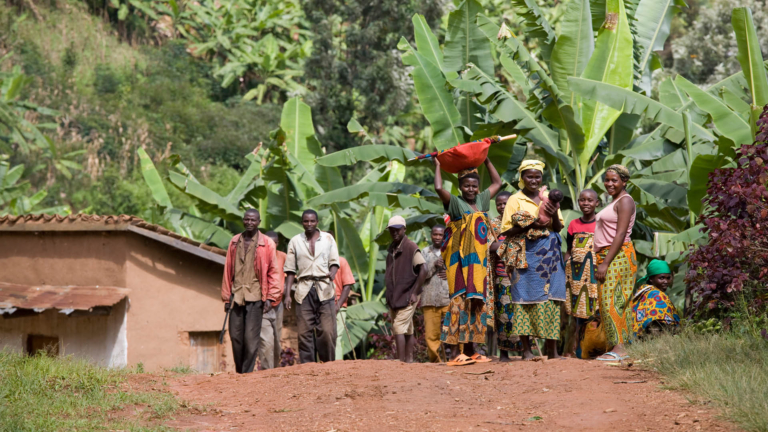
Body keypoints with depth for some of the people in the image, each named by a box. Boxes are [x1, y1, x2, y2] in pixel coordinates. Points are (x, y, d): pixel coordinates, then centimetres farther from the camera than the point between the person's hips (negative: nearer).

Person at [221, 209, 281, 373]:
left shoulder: (267, 244, 3)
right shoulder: (234, 242, 13)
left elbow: (273, 272, 2)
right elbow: (227, 270, 15)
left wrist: (270, 298, -5)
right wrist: (226, 297, 11)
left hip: (255, 297, -3)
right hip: (236, 296, 3)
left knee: (251, 338, -6)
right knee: (235, 335, 1)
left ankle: (247, 372, 0)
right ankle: (238, 372, 12)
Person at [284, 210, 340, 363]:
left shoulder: (328, 238, 11)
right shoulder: (295, 241, 11)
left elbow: (334, 262, 9)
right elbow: (290, 270, 11)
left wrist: (332, 273, -15)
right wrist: (287, 294, 3)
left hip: (324, 289, -1)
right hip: (304, 290, 1)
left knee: (327, 330, -9)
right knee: (304, 332, -3)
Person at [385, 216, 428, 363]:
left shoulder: (411, 248, -10)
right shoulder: (391, 249, 13)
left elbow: (423, 270, -16)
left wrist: (415, 293, -17)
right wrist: (389, 294, 14)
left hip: (407, 296, -7)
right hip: (394, 296, 7)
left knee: (399, 327, -16)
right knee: (407, 331, 10)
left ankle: (401, 361, -17)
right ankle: (409, 360, 12)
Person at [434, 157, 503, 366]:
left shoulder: (481, 200, 14)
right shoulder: (455, 203, -5)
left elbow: (497, 182, 27)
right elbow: (439, 188, -22)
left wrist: (486, 160, 25)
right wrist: (437, 166, -8)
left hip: (479, 262, 6)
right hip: (461, 261, -6)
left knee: (476, 304, 6)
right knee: (461, 302, -9)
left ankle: (470, 350, 10)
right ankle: (458, 351, -11)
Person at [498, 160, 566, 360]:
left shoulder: (548, 198, 13)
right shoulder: (515, 200, 3)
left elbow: (559, 227, 11)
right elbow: (506, 231, -3)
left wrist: (554, 214, -9)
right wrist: (529, 225, -15)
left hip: (550, 255, 3)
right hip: (527, 256, -3)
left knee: (551, 300, 0)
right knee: (526, 299, -5)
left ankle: (552, 349, 2)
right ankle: (526, 349, -3)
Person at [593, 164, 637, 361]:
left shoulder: (625, 201, -9)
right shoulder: (614, 202, 21)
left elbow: (620, 235, -17)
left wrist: (605, 263, -21)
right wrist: (600, 261, 15)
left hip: (618, 256, -10)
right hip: (606, 256, 10)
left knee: (611, 301, -15)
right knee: (607, 302, 5)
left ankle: (619, 348, -17)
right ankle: (615, 346, 5)